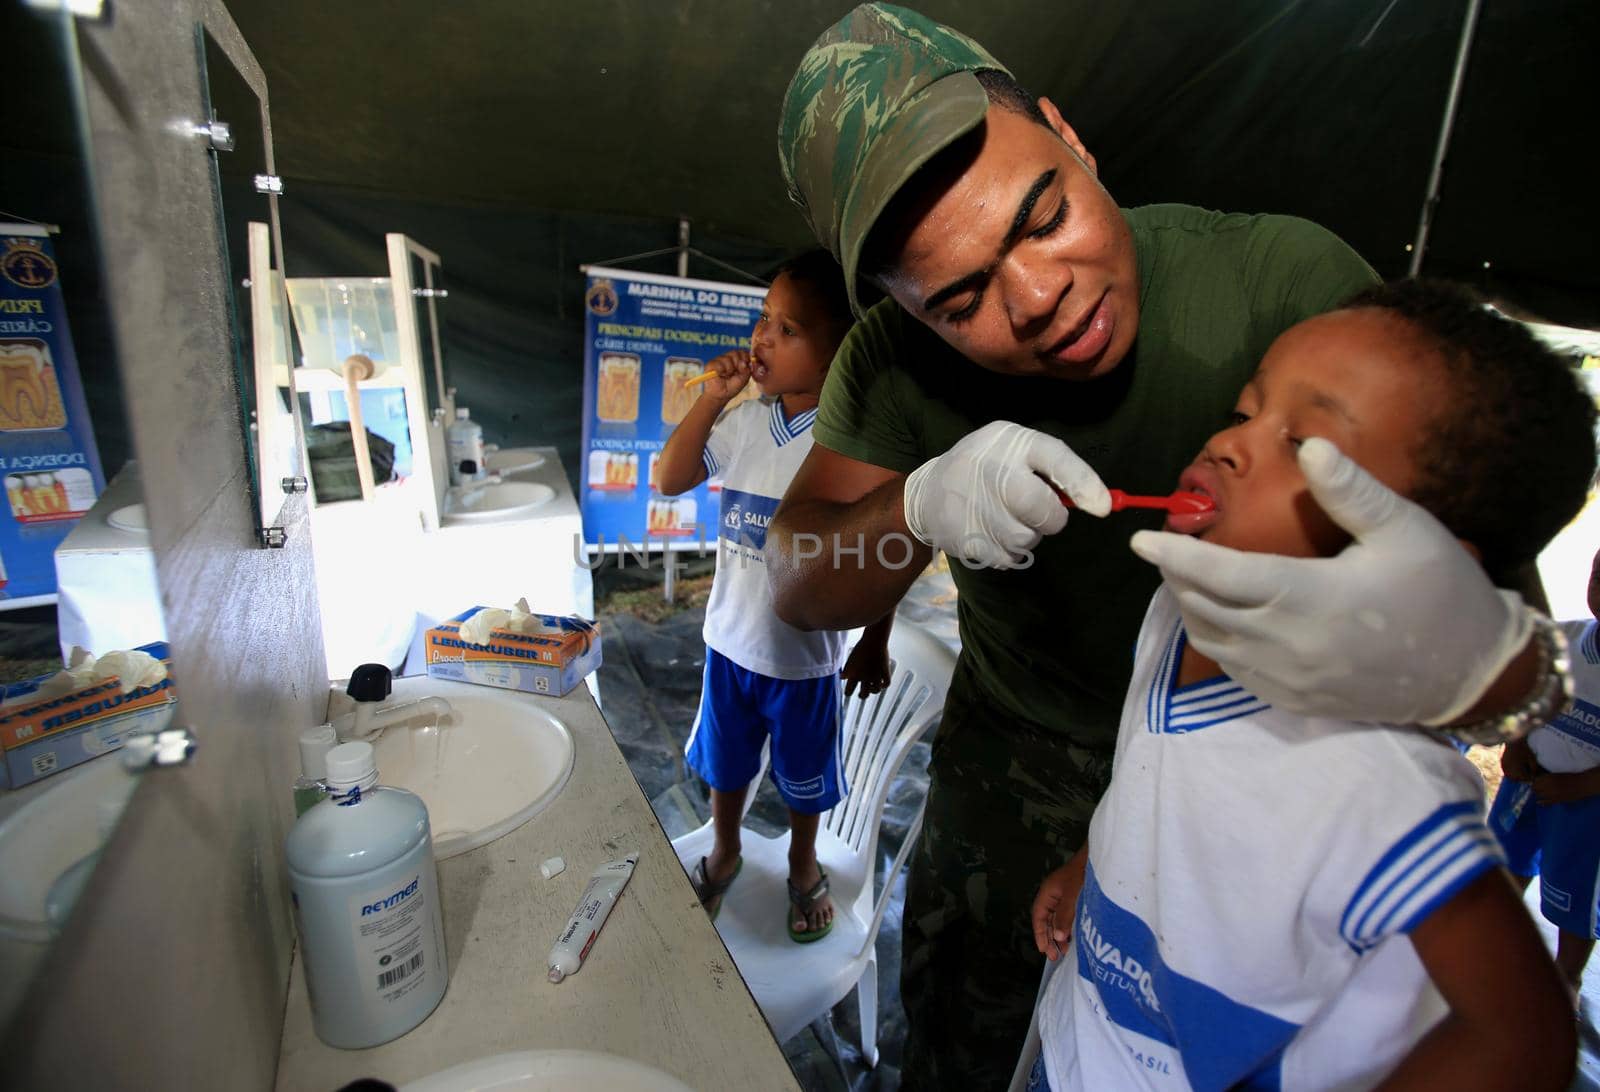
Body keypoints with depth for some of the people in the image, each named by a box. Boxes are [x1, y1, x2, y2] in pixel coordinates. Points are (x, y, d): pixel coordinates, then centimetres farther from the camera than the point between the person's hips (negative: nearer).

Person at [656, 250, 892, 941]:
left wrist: (876, 645, -8)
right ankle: (724, 852, 52)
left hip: (805, 651, -4)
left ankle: (803, 865, 49)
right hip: (730, 636, 4)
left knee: (804, 775, 20)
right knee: (725, 761, 24)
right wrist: (712, 397, -12)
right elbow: (670, 479, -2)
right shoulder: (743, 421, -5)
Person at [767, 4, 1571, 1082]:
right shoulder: (894, 360, -16)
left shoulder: (1284, 277, -24)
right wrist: (921, 506, -38)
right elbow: (800, 586, -16)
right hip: (1010, 773, 2)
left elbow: (1486, 539, -24)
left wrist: (1487, 655, -49)